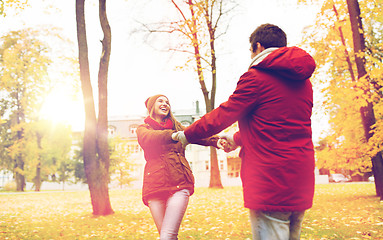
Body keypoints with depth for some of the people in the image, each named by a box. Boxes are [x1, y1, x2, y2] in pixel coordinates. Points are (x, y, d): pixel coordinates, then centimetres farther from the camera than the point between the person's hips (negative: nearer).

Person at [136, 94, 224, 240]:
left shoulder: (176, 126, 22)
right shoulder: (143, 128, 16)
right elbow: (149, 138, -10)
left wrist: (215, 141, -20)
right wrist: (173, 135, -29)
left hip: (179, 183, 0)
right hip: (155, 184, 0)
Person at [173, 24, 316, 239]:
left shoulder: (256, 77, -9)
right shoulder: (303, 81, 15)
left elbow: (222, 115, -3)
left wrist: (186, 136, 12)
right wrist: (237, 139, 30)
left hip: (270, 181, -8)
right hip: (301, 181, 8)